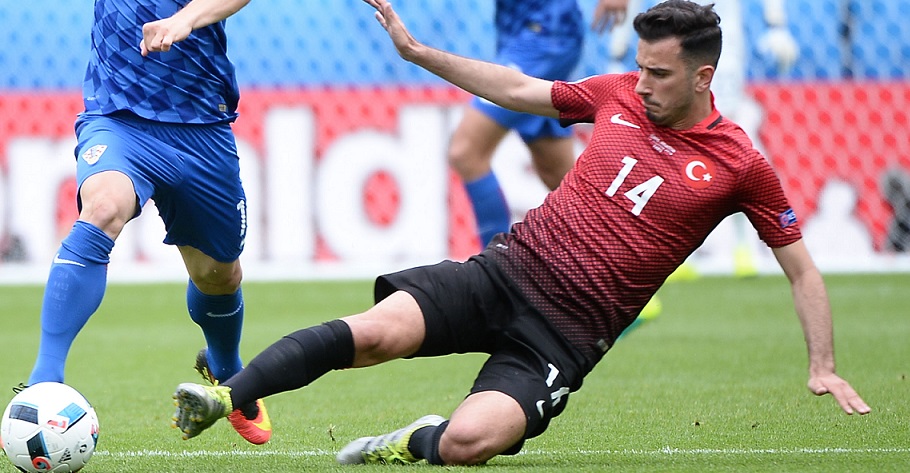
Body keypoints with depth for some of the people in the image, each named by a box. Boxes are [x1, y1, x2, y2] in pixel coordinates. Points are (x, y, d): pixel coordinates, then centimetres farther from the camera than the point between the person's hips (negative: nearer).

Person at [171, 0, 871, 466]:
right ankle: (224, 398, -20)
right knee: (376, 332, -25)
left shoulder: (740, 166, -2)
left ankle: (416, 442, 6)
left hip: (569, 331, -3)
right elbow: (517, 90, 20)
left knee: (466, 442, -27)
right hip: (509, 270, 3)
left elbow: (801, 268, 7)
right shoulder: (619, 94, 8)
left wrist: (824, 367, 0)